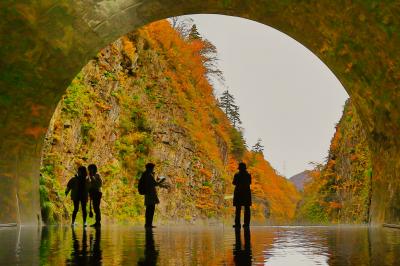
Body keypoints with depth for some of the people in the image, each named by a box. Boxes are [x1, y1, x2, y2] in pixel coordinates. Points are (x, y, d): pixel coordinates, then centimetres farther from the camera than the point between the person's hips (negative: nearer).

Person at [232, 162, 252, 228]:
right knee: (247, 209, 7)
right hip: (247, 193, 3)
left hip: (238, 192, -2)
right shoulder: (248, 175, -3)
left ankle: (237, 223, -1)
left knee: (238, 209, 2)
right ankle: (246, 223, 6)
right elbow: (249, 183, 10)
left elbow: (234, 183, -2)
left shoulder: (237, 175, -11)